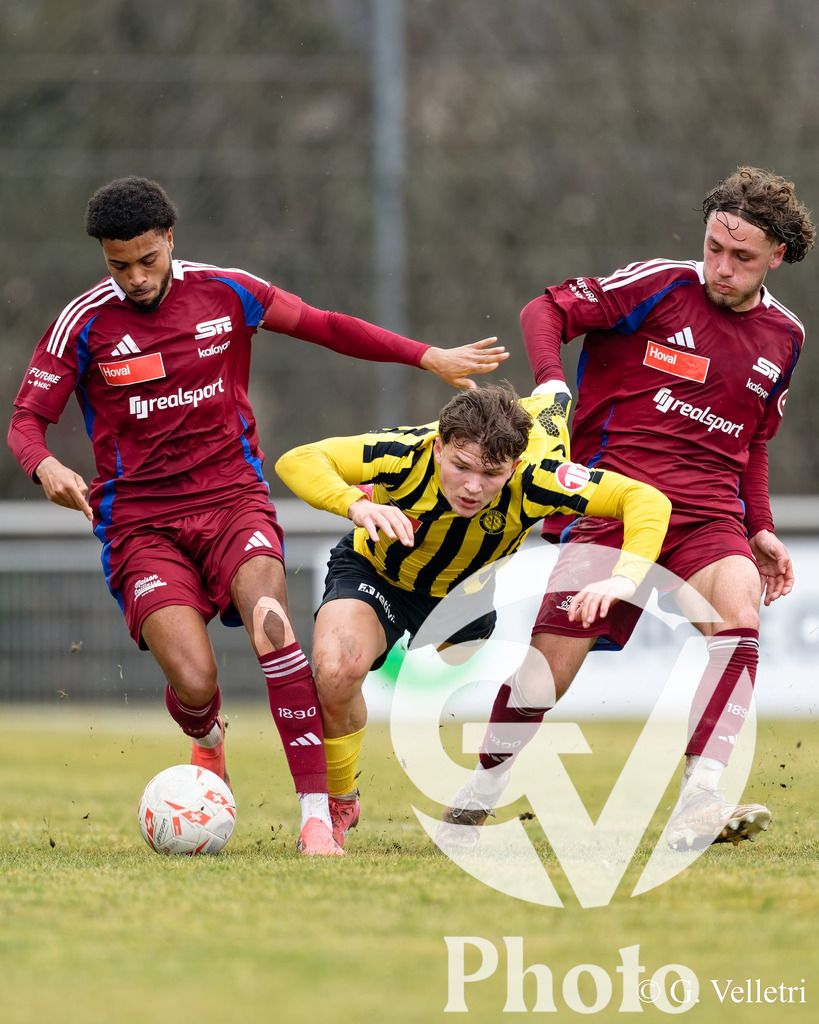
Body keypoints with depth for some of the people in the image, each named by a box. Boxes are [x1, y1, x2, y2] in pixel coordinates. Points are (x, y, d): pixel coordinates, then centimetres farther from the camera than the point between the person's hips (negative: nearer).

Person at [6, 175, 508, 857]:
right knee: (194, 685, -19)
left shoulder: (226, 292, 3)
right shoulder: (86, 323, -3)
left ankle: (317, 813, -29)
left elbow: (324, 327, 15)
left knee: (270, 620, -30)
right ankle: (208, 739, 23)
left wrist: (430, 357, 12)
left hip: (232, 495, 1)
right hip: (140, 521, -1)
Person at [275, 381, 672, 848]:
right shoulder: (408, 454, -38)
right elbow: (297, 460, -38)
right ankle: (338, 804, -2)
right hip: (374, 573, -3)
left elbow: (648, 500, -32)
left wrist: (627, 577, -49)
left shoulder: (531, 480, -35)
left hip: (463, 590, 3)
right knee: (337, 670, -28)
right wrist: (357, 505, -57)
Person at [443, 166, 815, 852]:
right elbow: (548, 309, 0)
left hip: (709, 510, 3)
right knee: (556, 653, -8)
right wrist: (551, 383, -18)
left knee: (740, 612, -28)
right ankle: (474, 801, 18)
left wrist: (760, 530, 18)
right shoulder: (661, 287, -1)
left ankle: (698, 808, -34)